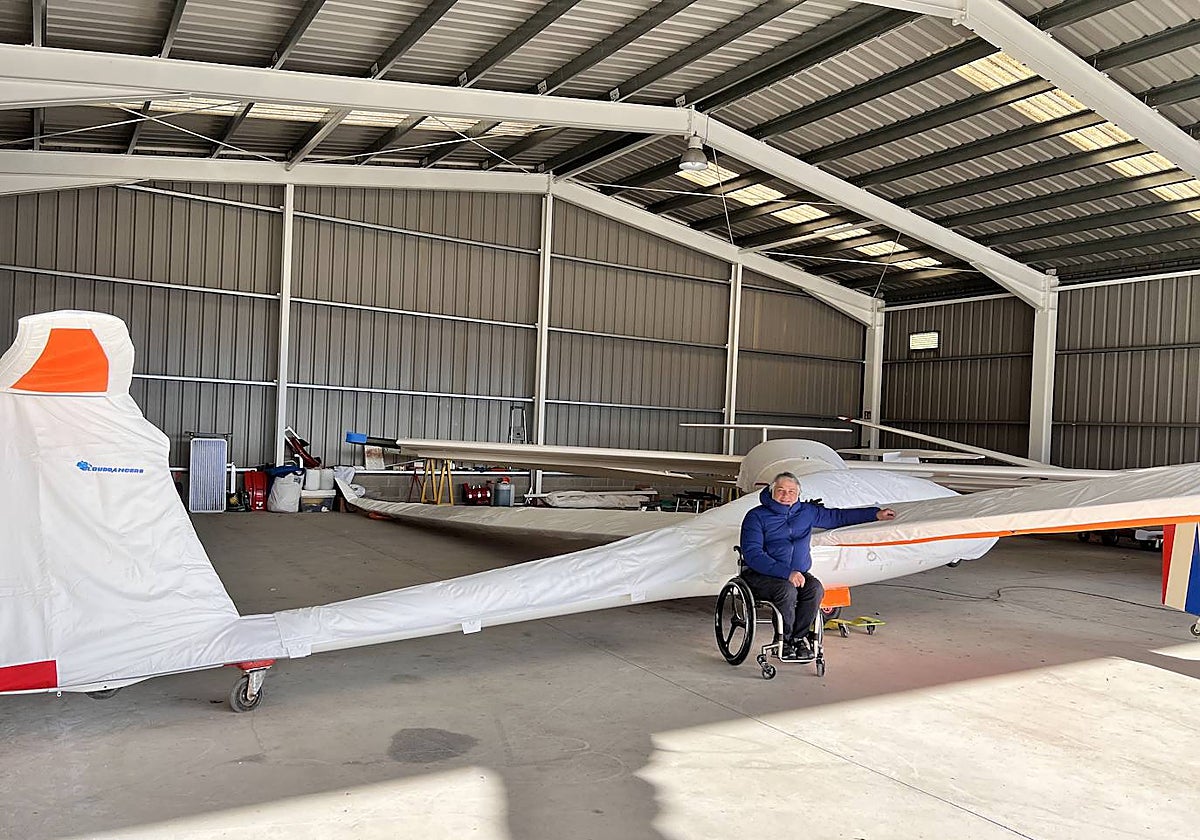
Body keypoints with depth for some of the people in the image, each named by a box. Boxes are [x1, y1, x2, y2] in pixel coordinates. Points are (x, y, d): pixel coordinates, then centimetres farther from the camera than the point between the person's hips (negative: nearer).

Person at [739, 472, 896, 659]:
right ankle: (785, 638, -12)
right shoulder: (757, 516, -5)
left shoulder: (806, 512, 13)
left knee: (815, 588, -26)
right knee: (787, 589, -34)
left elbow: (837, 516, 21)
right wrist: (787, 573, -25)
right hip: (761, 575, -5)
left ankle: (799, 637, -11)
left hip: (798, 573, 5)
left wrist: (876, 514, 15)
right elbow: (752, 554, -15)